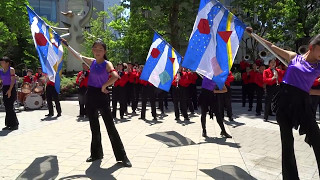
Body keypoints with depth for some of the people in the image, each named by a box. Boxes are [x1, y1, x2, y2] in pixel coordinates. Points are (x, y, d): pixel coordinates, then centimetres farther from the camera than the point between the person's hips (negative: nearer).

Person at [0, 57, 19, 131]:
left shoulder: (11, 69, -6)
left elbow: (12, 80, -12)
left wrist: (9, 90, -18)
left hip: (11, 89, -6)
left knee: (10, 107, -8)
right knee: (7, 107, 7)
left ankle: (15, 124, 1)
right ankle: (9, 124, 14)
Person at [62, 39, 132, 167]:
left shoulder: (107, 64, -9)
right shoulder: (92, 62, 8)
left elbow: (115, 76, -27)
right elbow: (78, 56, 22)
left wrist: (104, 86, -18)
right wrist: (67, 45, 24)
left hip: (102, 96, -6)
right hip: (91, 95, 6)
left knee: (110, 126, -5)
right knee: (94, 127, 13)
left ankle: (122, 156, 2)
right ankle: (96, 153, 28)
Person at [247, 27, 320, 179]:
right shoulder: (293, 57, 7)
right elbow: (271, 46, 13)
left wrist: (306, 91, -4)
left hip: (302, 103, 1)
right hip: (285, 100, -1)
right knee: (287, 140, 4)